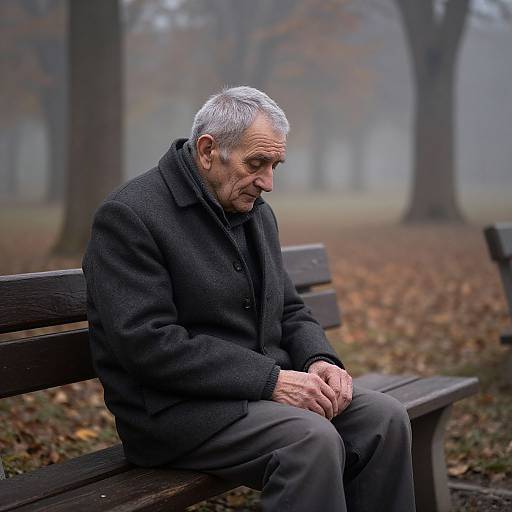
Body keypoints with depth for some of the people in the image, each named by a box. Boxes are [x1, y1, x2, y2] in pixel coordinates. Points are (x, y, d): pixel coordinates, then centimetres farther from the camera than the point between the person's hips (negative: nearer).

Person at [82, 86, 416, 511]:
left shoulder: (257, 212, 13)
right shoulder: (128, 216, -13)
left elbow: (290, 311, 20)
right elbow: (150, 345, -22)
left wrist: (319, 361, -4)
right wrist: (271, 379, -23)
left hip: (264, 387, 8)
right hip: (178, 408, -8)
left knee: (386, 417, -10)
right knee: (313, 439, -30)